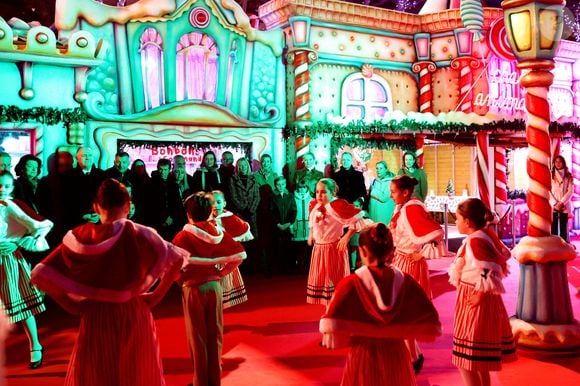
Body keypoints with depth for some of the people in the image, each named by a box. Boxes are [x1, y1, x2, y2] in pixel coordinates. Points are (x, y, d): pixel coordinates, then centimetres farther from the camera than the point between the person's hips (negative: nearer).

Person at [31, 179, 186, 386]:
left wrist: (73, 305, -2)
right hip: (135, 316, 0)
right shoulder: (141, 234, -8)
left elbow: (40, 274, -9)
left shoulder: (80, 237, -8)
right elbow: (178, 259, -8)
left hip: (96, 318, 0)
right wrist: (156, 295, -1)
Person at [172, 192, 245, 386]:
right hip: (214, 286, 3)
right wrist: (222, 272, 2)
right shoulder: (219, 233, -1)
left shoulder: (183, 237, -12)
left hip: (193, 289, -3)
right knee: (215, 335, 15)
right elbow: (240, 254, -4)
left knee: (197, 337, 10)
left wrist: (181, 279, -3)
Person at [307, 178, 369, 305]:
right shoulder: (314, 205, 2)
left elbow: (358, 218, -20)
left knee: (335, 279, 0)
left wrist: (346, 237, -19)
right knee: (320, 279, 13)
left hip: (334, 248, -7)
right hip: (318, 248, 7)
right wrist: (311, 234, 14)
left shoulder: (338, 205, -19)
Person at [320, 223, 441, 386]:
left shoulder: (351, 284, -16)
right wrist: (398, 330, 8)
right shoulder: (404, 281, -7)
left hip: (363, 356, -2)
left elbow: (332, 328, -22)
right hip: (396, 355, 2)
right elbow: (430, 320, -4)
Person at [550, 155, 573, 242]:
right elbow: (548, 192, 1)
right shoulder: (550, 176, 8)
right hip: (553, 206, 0)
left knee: (564, 228, 0)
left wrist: (562, 202, -12)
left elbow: (570, 191, 0)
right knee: (553, 228, -4)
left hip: (565, 206, 0)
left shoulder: (568, 176, 8)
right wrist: (555, 203, -10)